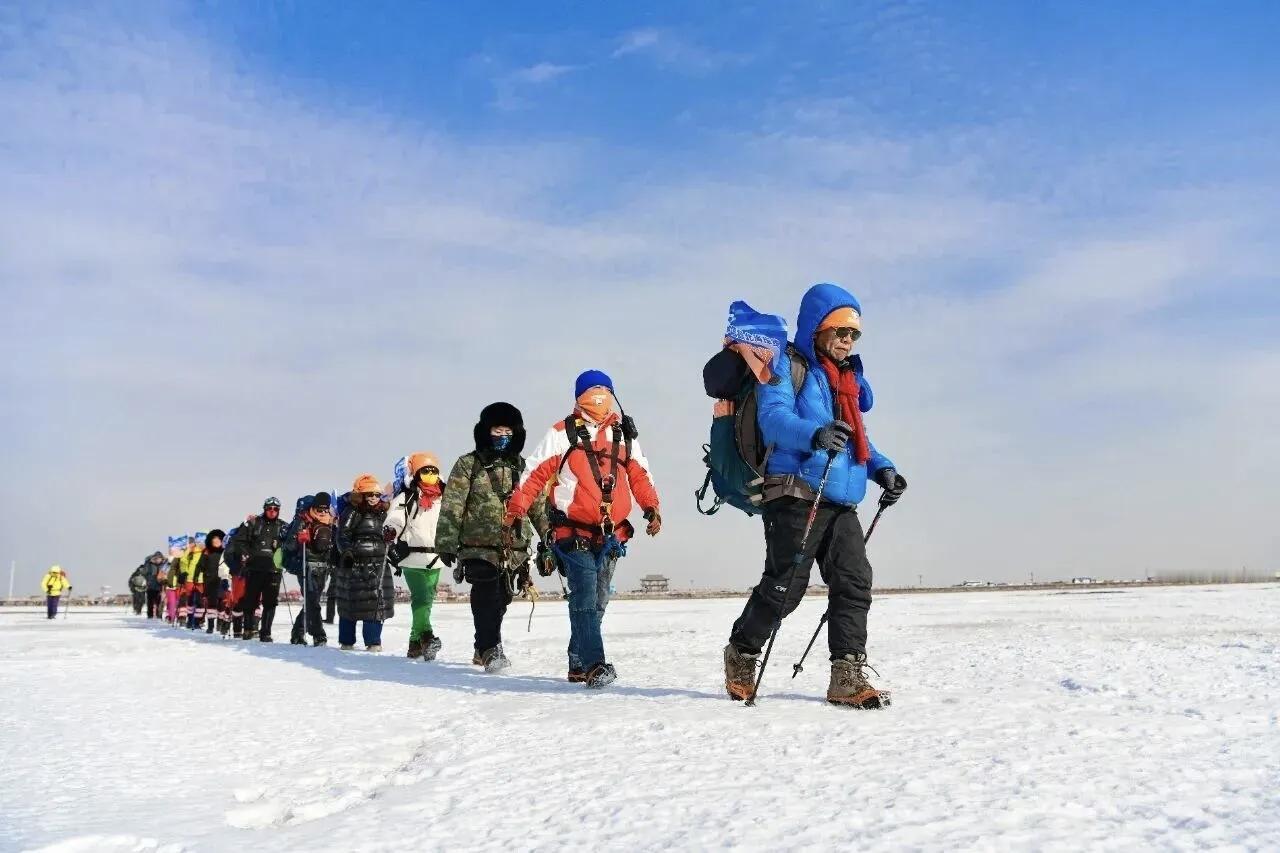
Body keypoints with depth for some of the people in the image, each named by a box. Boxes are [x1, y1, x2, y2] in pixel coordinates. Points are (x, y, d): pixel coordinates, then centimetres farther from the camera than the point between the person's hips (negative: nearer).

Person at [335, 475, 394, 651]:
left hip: (378, 564, 5)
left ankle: (373, 642, 4)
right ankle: (346, 641, 14)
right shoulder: (351, 512, -2)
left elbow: (387, 538, 24)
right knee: (350, 603, 1)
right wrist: (346, 551, -24)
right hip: (354, 564, -4)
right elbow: (343, 535, -10)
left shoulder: (382, 513, 15)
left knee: (376, 603, -2)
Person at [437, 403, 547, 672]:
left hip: (514, 549, 4)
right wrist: (446, 544, -9)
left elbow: (539, 504, 16)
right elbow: (451, 507, -4)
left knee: (500, 600, 11)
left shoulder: (522, 467, 13)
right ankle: (490, 649, -8)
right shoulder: (468, 464, 1)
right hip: (480, 547, -4)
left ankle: (484, 650, 28)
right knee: (487, 597, -16)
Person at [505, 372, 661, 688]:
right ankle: (595, 665, -18)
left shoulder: (624, 434, 14)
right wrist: (514, 512, -9)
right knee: (584, 599, -14)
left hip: (611, 535, 5)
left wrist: (652, 507, 5)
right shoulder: (563, 433, 0)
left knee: (597, 601, 11)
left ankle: (578, 662, 23)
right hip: (575, 534, -5)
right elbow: (535, 473, -3)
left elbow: (640, 475, 19)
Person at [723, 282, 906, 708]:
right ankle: (741, 653, 17)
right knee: (784, 586, -7)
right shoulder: (787, 367, -1)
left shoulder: (849, 379, 25)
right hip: (797, 495, -8)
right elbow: (774, 418, -19)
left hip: (842, 502, 8)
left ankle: (848, 676, 2)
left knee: (855, 583, -2)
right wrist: (815, 434, -40)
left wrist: (881, 468, 13)